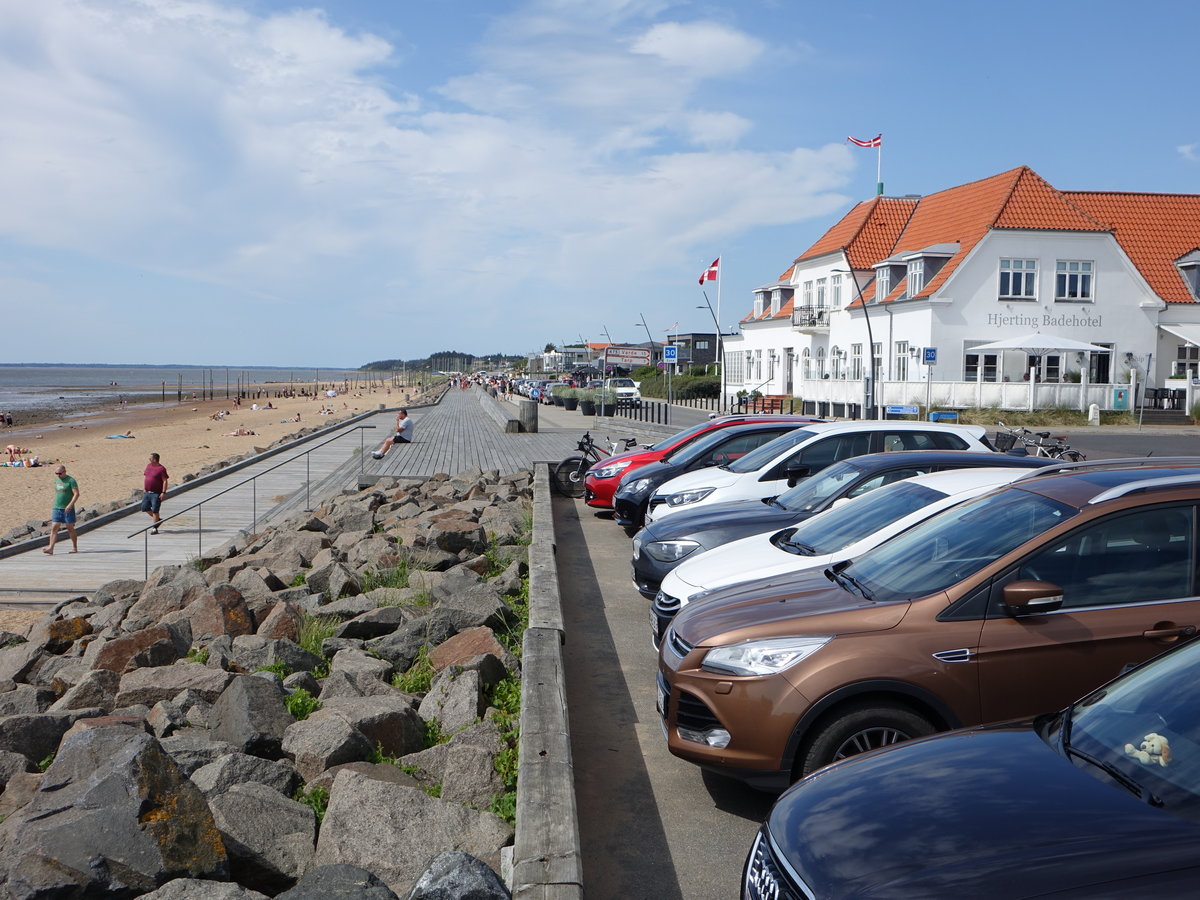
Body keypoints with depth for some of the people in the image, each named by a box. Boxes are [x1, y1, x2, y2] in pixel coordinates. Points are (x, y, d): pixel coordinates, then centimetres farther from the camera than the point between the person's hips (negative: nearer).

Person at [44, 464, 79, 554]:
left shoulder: (71, 481, -9)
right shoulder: (56, 480, 11)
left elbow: (76, 494, -13)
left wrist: (70, 505, -24)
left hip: (68, 509, -5)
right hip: (56, 508, 5)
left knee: (70, 529, 3)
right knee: (54, 528, -4)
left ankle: (75, 547, 16)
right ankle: (50, 548, -9)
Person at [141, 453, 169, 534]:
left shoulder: (161, 469, -12)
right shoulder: (149, 466, 10)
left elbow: (165, 481, -14)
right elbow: (144, 477, 19)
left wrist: (163, 492, -19)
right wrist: (144, 488, 11)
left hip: (156, 494, -8)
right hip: (147, 492, 8)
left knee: (155, 510, -5)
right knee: (145, 508, 9)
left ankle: (155, 528, 3)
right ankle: (158, 519, 29)